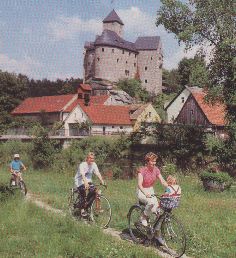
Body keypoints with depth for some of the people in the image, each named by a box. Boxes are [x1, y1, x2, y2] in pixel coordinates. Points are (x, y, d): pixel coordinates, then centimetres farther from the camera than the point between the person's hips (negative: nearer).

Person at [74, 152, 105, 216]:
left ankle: (86, 205, 1)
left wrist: (102, 181, -29)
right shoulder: (82, 165, -21)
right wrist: (86, 183, -51)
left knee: (93, 191, -18)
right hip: (80, 181, -5)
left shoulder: (94, 164, -5)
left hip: (88, 180, 5)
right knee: (83, 194, -24)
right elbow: (83, 175, -35)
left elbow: (98, 173, -14)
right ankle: (82, 210, -10)